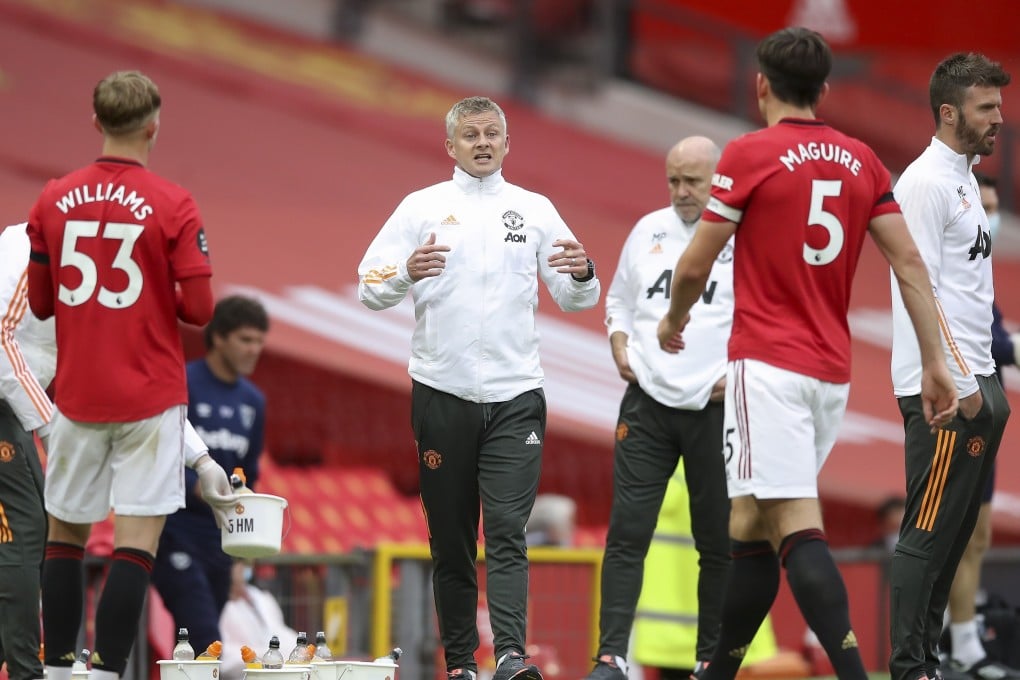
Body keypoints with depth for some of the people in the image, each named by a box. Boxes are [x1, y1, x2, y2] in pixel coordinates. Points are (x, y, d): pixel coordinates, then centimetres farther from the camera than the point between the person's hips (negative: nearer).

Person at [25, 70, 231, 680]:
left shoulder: (54, 200, 1)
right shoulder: (173, 205, -9)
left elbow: (40, 302, 8)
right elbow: (200, 308, -10)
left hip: (77, 396, 4)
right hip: (150, 398, -3)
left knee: (65, 534, 14)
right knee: (137, 539, -4)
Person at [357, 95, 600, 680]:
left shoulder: (536, 210, 10)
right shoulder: (423, 208, 5)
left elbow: (574, 300, 12)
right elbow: (371, 288, 0)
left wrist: (583, 276, -11)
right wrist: (407, 272, -21)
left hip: (516, 395, 0)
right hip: (442, 393, 0)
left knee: (508, 531, -12)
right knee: (451, 538, 5)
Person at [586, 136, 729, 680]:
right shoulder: (648, 231, 11)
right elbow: (619, 300, 23)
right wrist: (621, 349, 6)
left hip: (715, 407, -3)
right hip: (647, 403, 3)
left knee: (718, 541, 4)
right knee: (627, 532, -6)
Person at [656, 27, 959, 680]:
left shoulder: (750, 154, -6)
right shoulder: (862, 160, 10)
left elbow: (695, 266, -2)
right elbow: (909, 261, 6)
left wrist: (674, 320, 18)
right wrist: (936, 363, 6)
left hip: (768, 365, -7)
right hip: (832, 372, 7)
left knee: (796, 529, -15)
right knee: (750, 526, 16)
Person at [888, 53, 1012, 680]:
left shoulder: (965, 180, 19)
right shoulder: (926, 182, -11)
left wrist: (985, 381, 18)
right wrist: (960, 385, -17)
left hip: (973, 383, 10)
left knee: (952, 534, 10)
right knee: (928, 534, -8)